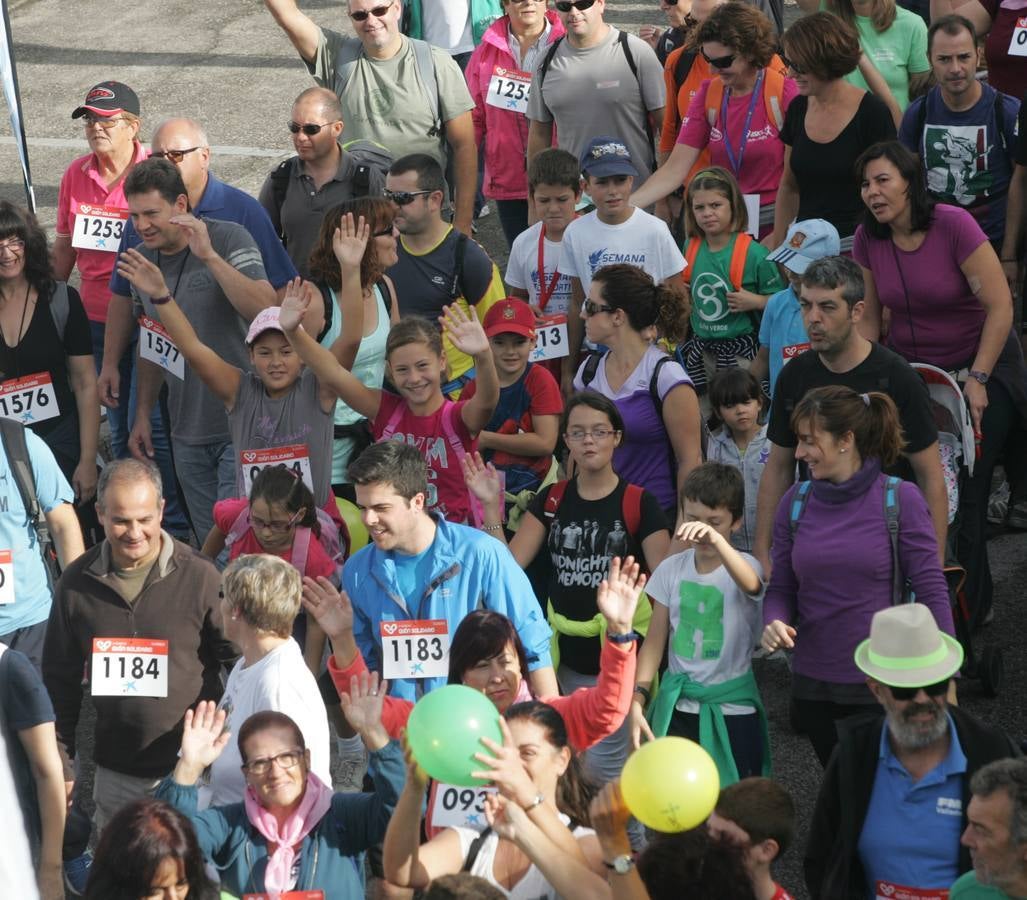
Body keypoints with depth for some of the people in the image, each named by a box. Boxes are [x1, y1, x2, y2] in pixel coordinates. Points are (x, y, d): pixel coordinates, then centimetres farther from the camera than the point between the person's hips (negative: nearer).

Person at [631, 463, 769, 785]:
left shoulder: (743, 566, -10)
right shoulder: (672, 569, 1)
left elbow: (750, 584, -36)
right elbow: (654, 641, 3)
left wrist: (717, 540, -54)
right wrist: (637, 700, -8)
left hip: (732, 709, -3)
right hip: (677, 706, 3)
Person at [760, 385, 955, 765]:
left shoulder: (899, 499, -9)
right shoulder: (795, 502, 1)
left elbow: (930, 589, -8)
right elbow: (781, 587, 7)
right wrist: (774, 624, -15)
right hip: (813, 687, 4)